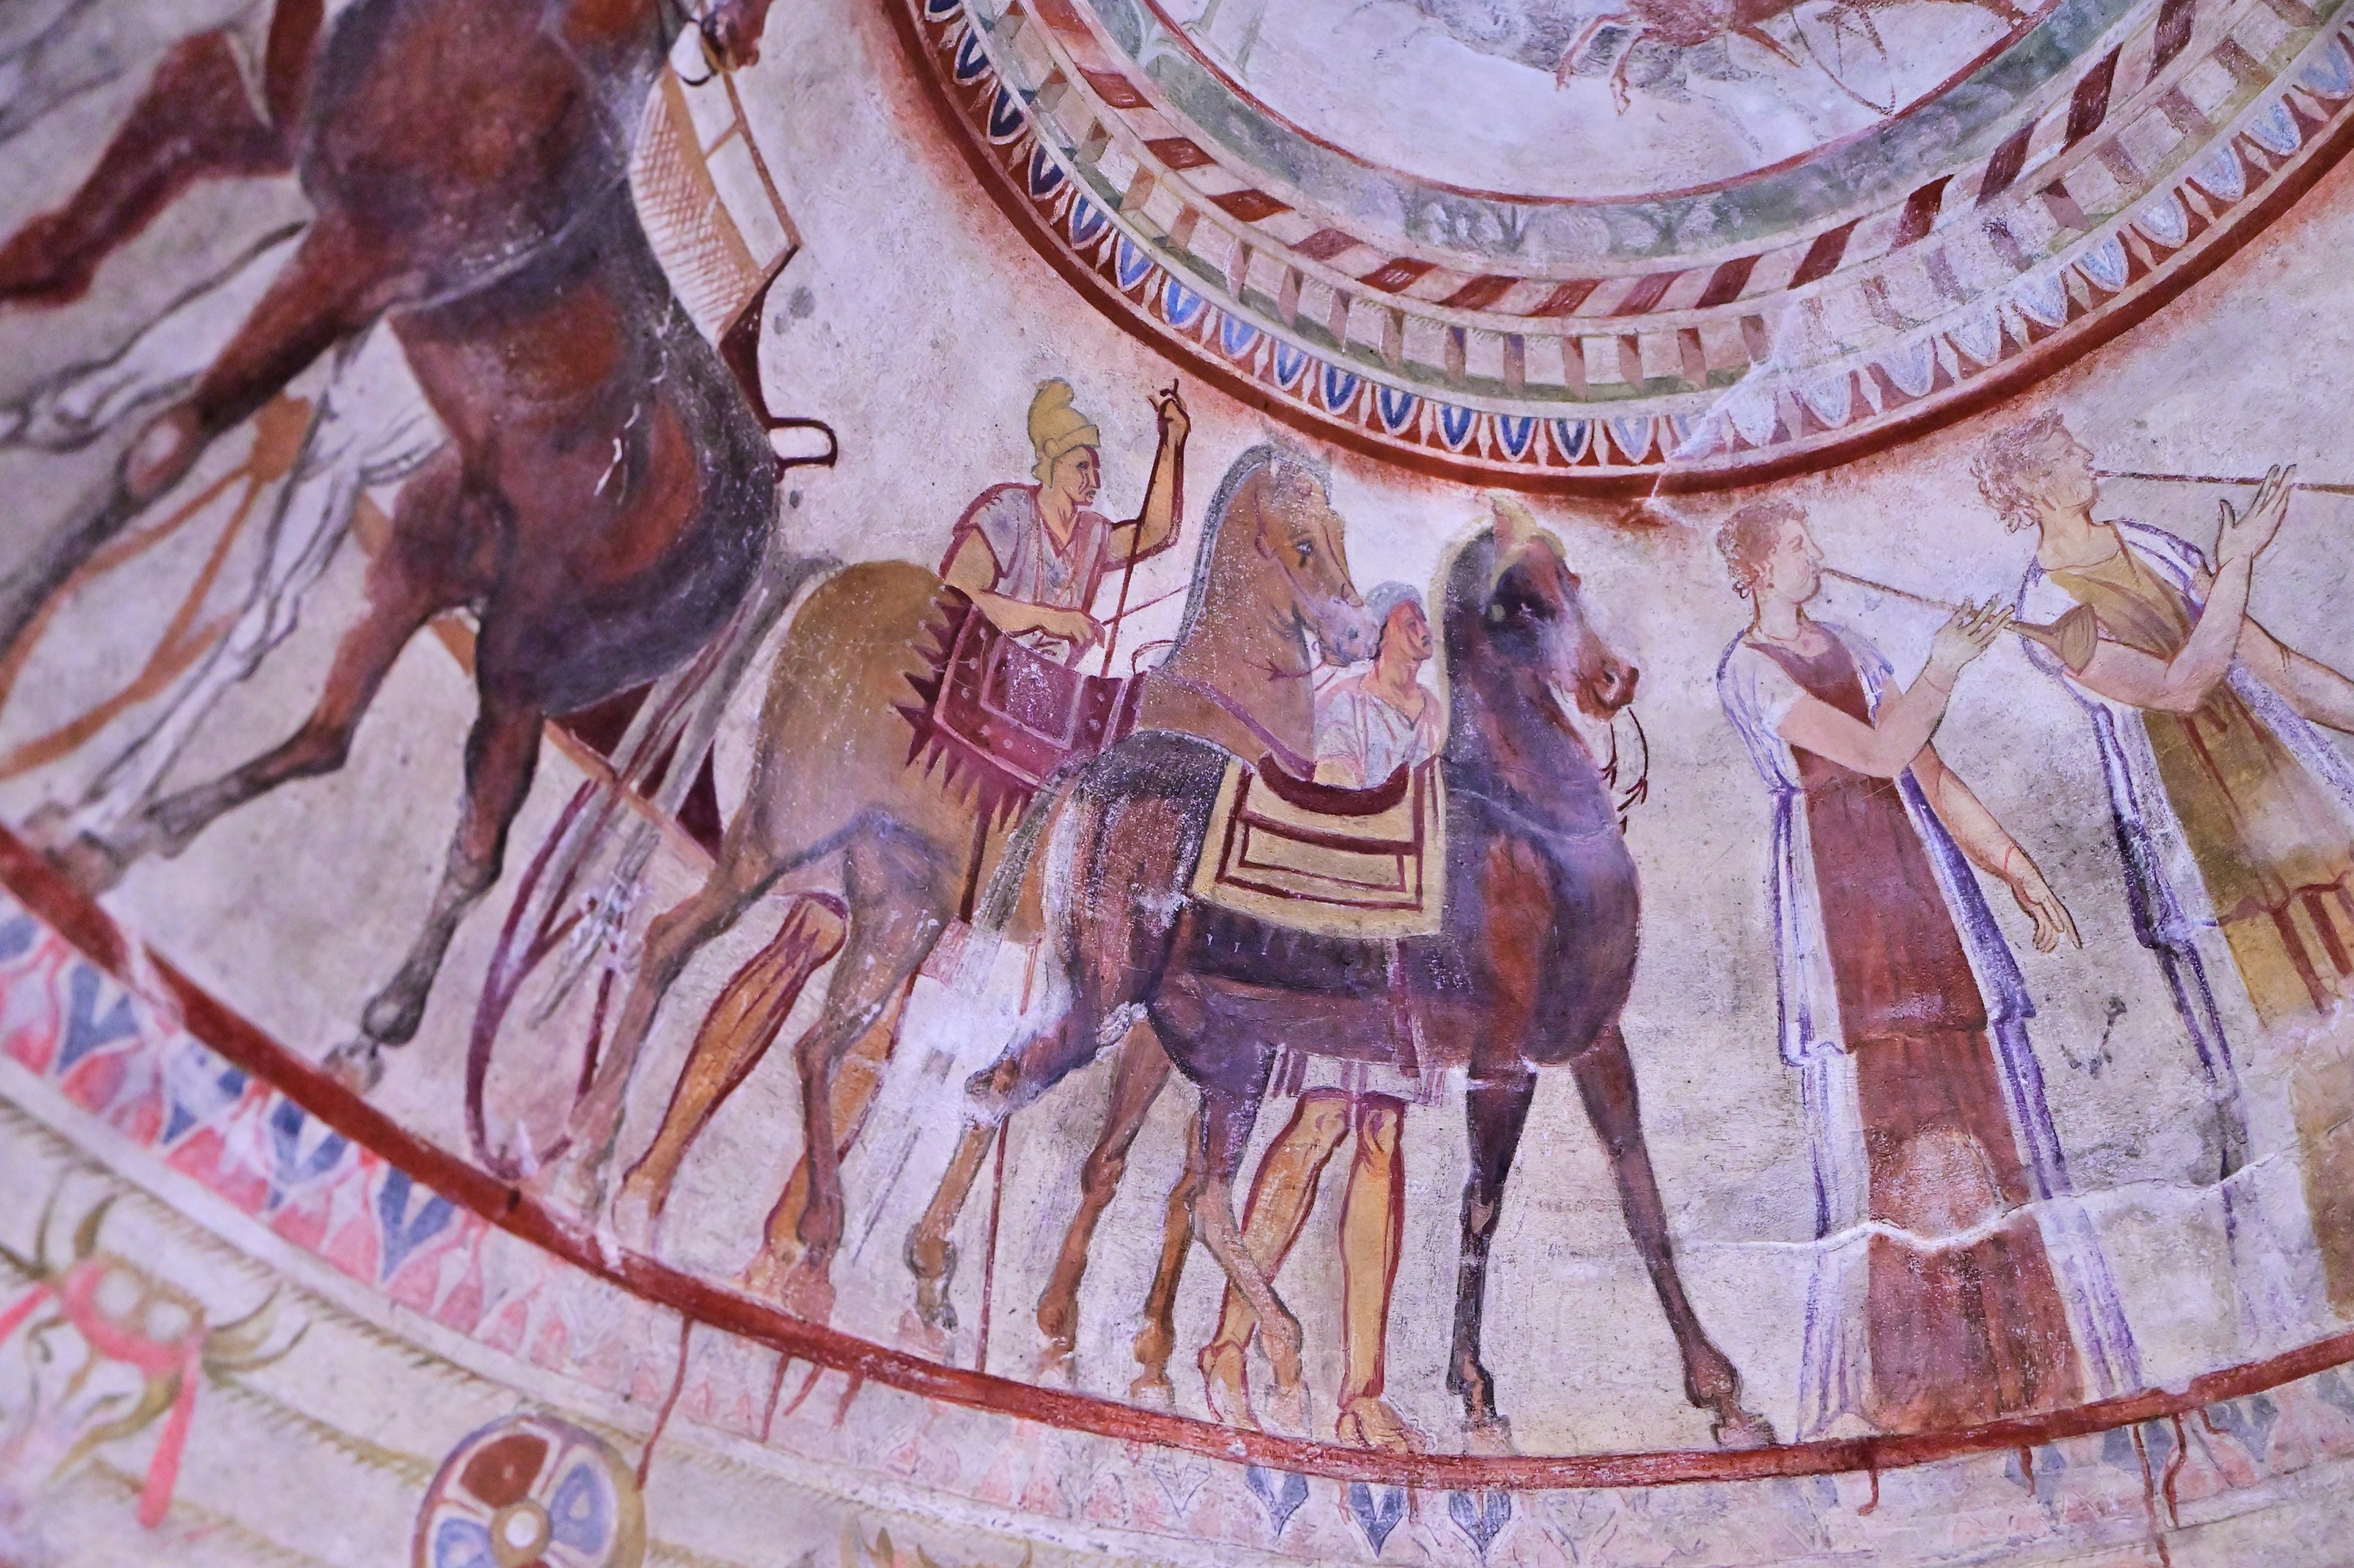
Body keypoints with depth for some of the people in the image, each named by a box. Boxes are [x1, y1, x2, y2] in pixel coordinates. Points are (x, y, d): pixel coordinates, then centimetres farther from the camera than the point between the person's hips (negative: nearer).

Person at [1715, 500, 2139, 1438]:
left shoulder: (1849, 650, 18)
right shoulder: (1747, 671, -5)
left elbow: (1930, 774, 15)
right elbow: (1880, 752, -15)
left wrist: (2017, 870, 10)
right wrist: (1944, 666, -5)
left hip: (1922, 882, 7)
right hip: (1837, 892, -6)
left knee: (1976, 1105, 5)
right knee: (1883, 1122, -6)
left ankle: (2012, 1356, 15)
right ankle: (1892, 1382, 5)